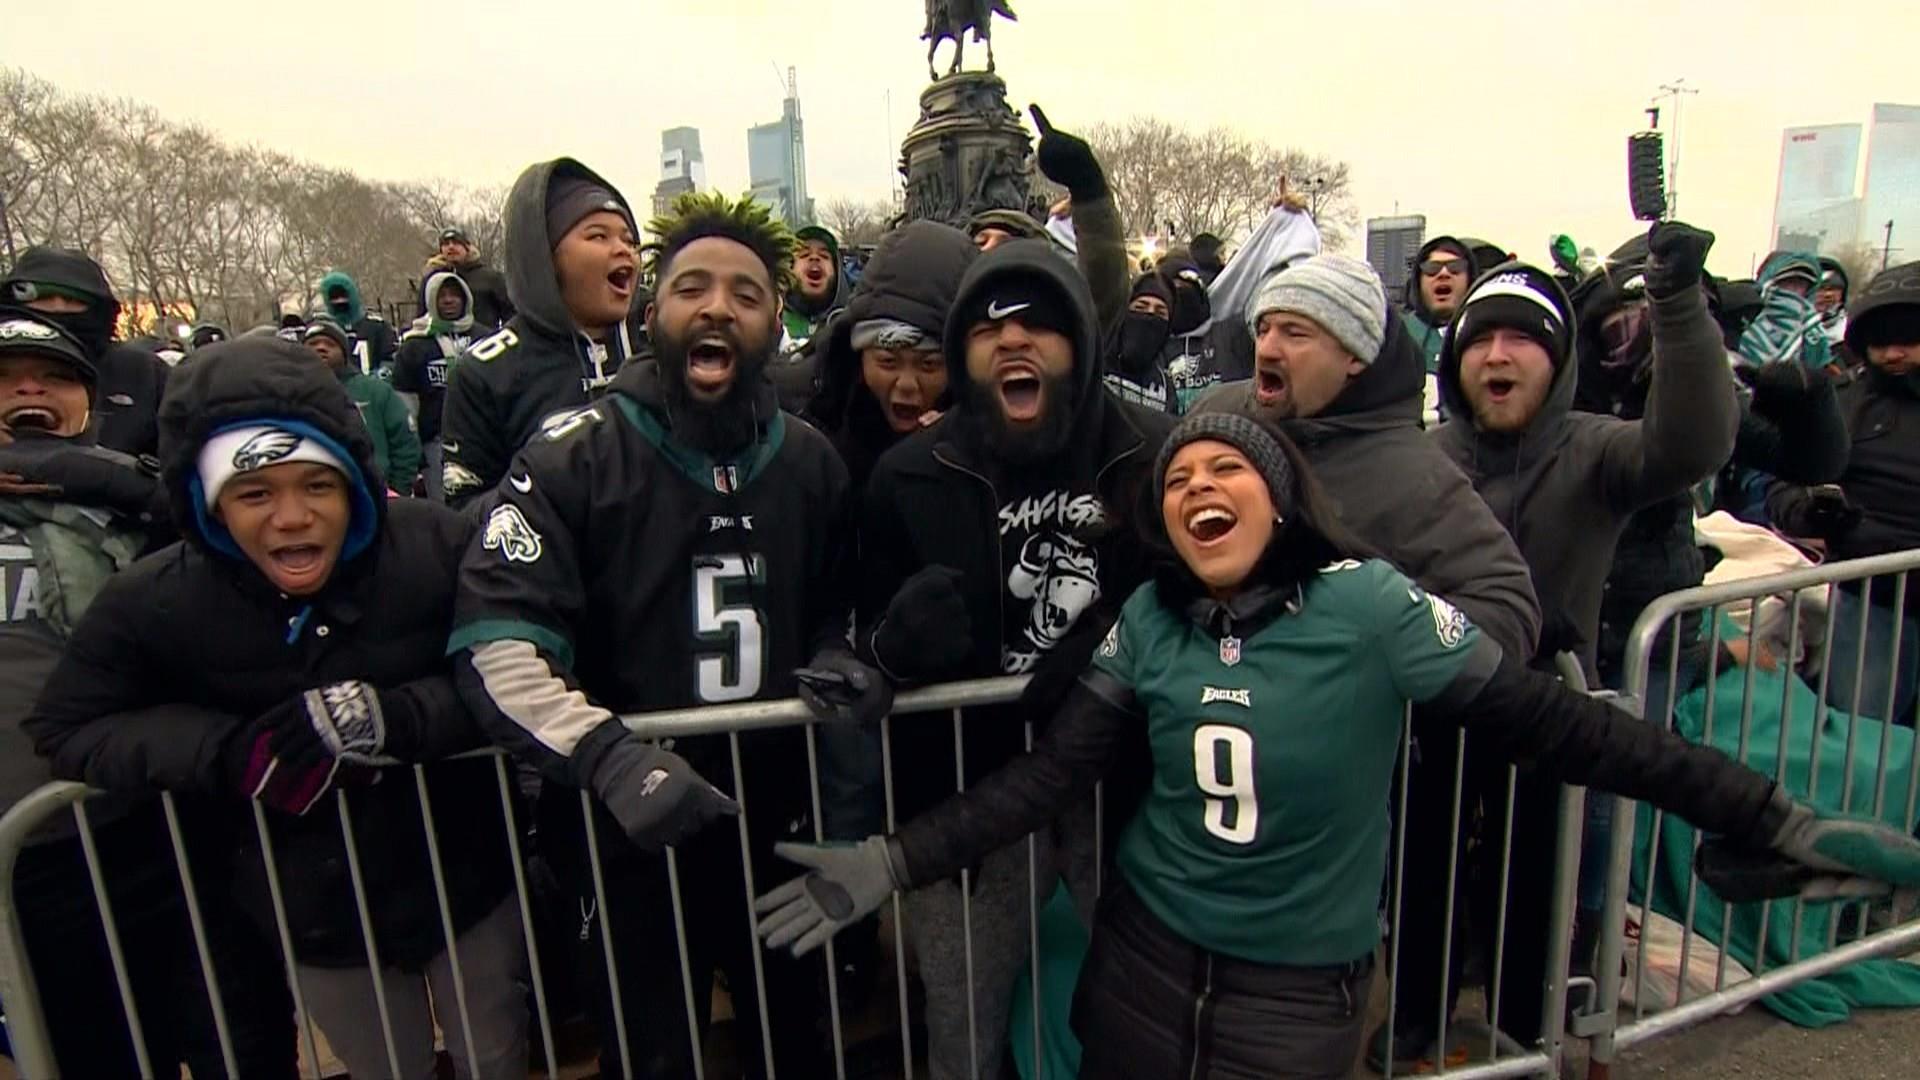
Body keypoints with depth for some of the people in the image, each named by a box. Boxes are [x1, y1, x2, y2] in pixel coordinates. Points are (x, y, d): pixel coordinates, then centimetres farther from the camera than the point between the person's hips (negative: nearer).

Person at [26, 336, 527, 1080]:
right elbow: (63, 730, -5)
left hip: (467, 889, 0)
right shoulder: (152, 602, -14)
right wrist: (231, 751, -22)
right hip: (316, 920, 1)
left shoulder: (435, 545, -20)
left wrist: (395, 718, -34)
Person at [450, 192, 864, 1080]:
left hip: (779, 824, 4)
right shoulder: (573, 458, -13)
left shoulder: (808, 461, 2)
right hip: (627, 841, -3)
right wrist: (610, 756, -36)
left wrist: (835, 657, -7)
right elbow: (496, 643, -22)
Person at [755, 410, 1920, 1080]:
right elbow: (1052, 770, -7)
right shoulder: (1149, 619, -7)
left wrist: (1775, 817, -15)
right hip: (1144, 953, 3)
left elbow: (1549, 718, -14)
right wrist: (894, 861, -14)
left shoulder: (1366, 603, -17)